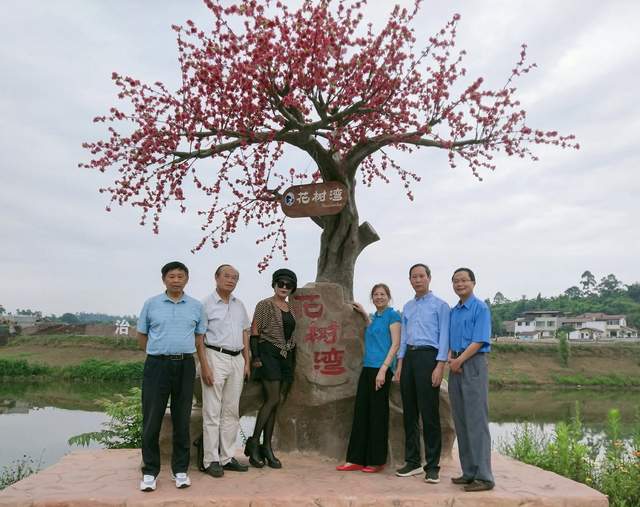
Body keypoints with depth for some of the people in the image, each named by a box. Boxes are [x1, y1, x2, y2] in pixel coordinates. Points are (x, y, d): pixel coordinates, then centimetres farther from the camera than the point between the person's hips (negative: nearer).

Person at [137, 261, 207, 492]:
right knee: (152, 419, 1)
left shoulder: (196, 306, 6)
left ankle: (180, 470, 18)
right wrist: (159, 353, 11)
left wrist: (182, 354, 8)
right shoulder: (151, 304, 3)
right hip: (157, 365, -1)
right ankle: (150, 471, 13)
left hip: (185, 366, 1)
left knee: (182, 420, 7)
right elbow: (141, 336, 11)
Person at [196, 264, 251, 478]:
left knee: (231, 411, 10)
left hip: (237, 359, 6)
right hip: (215, 357, -6)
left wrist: (247, 362, 11)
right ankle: (211, 460, 6)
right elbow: (199, 338, -8)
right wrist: (204, 366, -14)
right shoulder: (206, 304, -4)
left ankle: (227, 457, 18)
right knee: (212, 412, -2)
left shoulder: (239, 305, 14)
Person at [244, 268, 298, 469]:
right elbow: (254, 332, -6)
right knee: (273, 399, -13)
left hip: (287, 356, 6)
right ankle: (253, 441, 0)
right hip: (269, 353, -6)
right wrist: (255, 357, -14)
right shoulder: (264, 305, -2)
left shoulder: (291, 308, 16)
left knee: (276, 402, 5)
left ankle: (267, 448, 10)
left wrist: (293, 360, 15)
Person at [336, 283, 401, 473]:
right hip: (367, 368, 8)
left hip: (381, 369, -8)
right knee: (361, 412, 6)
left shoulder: (392, 315, -4)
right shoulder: (374, 316, 17)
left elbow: (395, 344, -11)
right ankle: (356, 460, 12)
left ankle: (376, 461, 10)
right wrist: (364, 314, 25)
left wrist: (383, 370, -18)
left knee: (377, 414, -1)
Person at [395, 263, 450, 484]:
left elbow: (444, 337, -5)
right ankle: (412, 462, 19)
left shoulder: (440, 305, 1)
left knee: (429, 413, -5)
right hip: (409, 357, 6)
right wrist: (400, 364, 11)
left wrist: (440, 366, -14)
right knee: (409, 413, 9)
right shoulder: (407, 307, 18)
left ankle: (432, 466, 4)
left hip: (428, 356, -6)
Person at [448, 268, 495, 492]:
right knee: (461, 421, 9)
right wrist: (450, 359, -1)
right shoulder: (453, 311, 17)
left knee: (476, 421, -8)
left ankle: (483, 476, -3)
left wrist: (459, 360, -13)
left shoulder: (480, 308, -5)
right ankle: (469, 472, 17)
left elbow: (479, 341, -12)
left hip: (473, 364, -7)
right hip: (456, 367, 7)